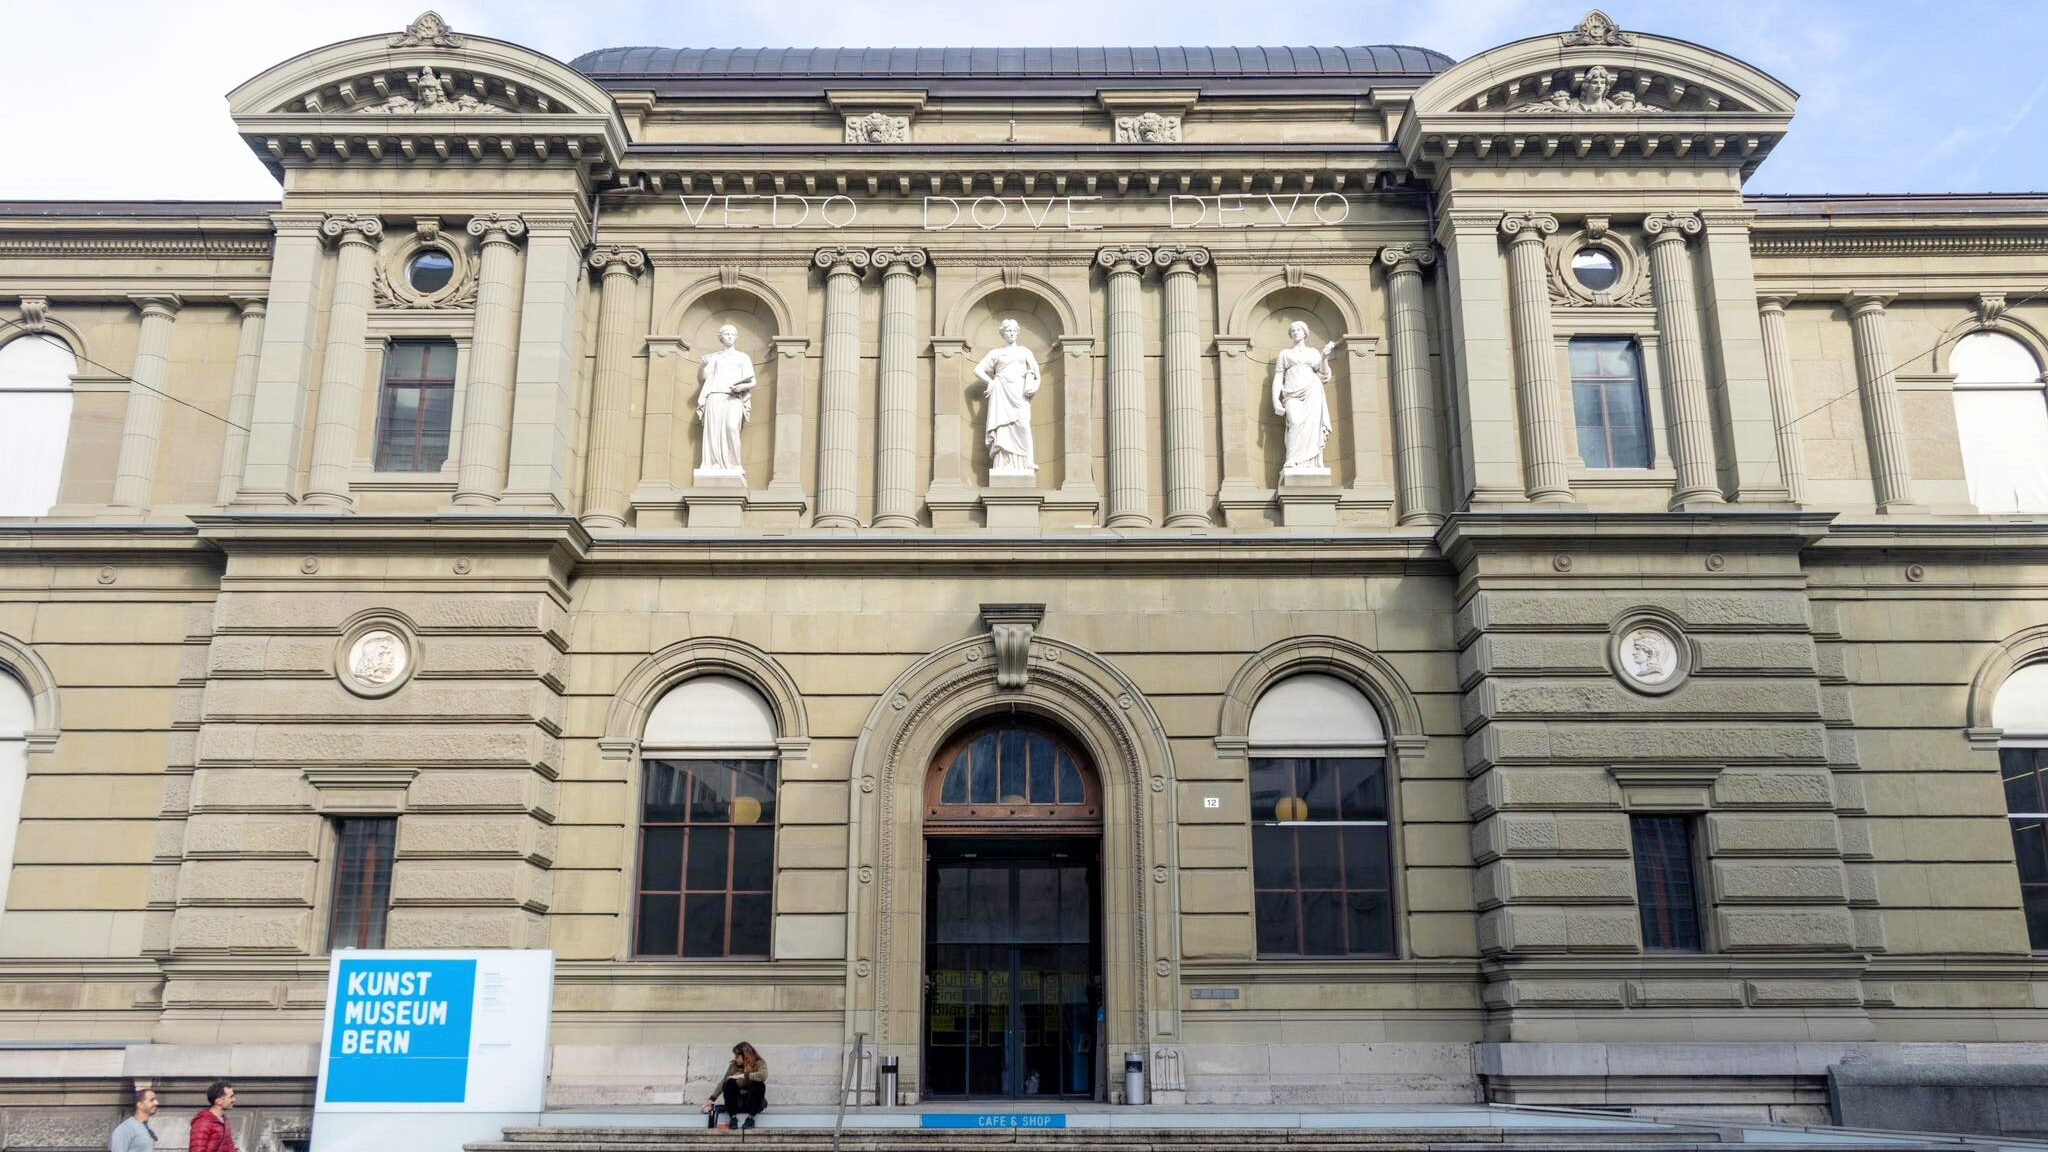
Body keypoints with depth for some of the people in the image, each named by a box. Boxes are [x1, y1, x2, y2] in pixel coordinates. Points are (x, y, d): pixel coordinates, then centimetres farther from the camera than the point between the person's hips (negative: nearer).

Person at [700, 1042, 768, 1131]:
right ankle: (733, 1117, -21)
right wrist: (712, 1099, -2)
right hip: (738, 1101, 3)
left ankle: (750, 1118, -23)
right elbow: (723, 1083, 6)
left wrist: (742, 1076, -29)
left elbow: (763, 1075, -32)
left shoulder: (760, 1063, -10)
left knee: (759, 1084, -33)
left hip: (754, 1102, -3)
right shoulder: (733, 1065, -1)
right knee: (729, 1083, -25)